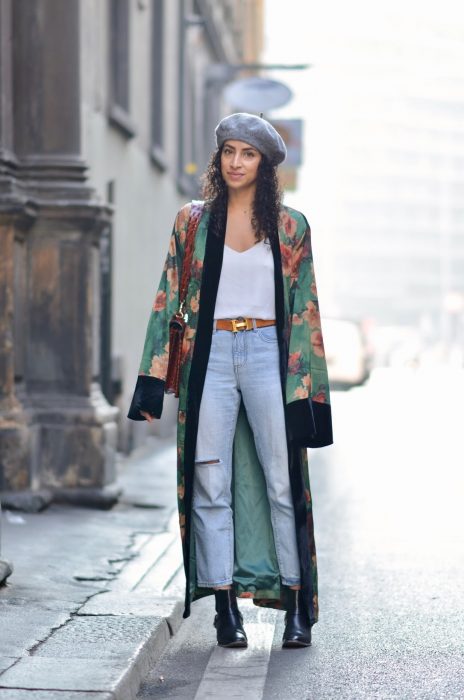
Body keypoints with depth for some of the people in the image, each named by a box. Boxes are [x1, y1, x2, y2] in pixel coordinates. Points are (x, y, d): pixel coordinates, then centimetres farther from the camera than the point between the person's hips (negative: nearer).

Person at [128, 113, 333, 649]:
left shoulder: (289, 226, 7)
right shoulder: (192, 222, 9)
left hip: (268, 355, -1)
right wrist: (154, 377, 0)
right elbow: (169, 299, 8)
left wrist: (308, 387, -2)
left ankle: (297, 606, 2)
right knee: (210, 484, -1)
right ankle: (225, 606, 4)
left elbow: (305, 310, 6)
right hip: (209, 356, 1)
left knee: (282, 481, -4)